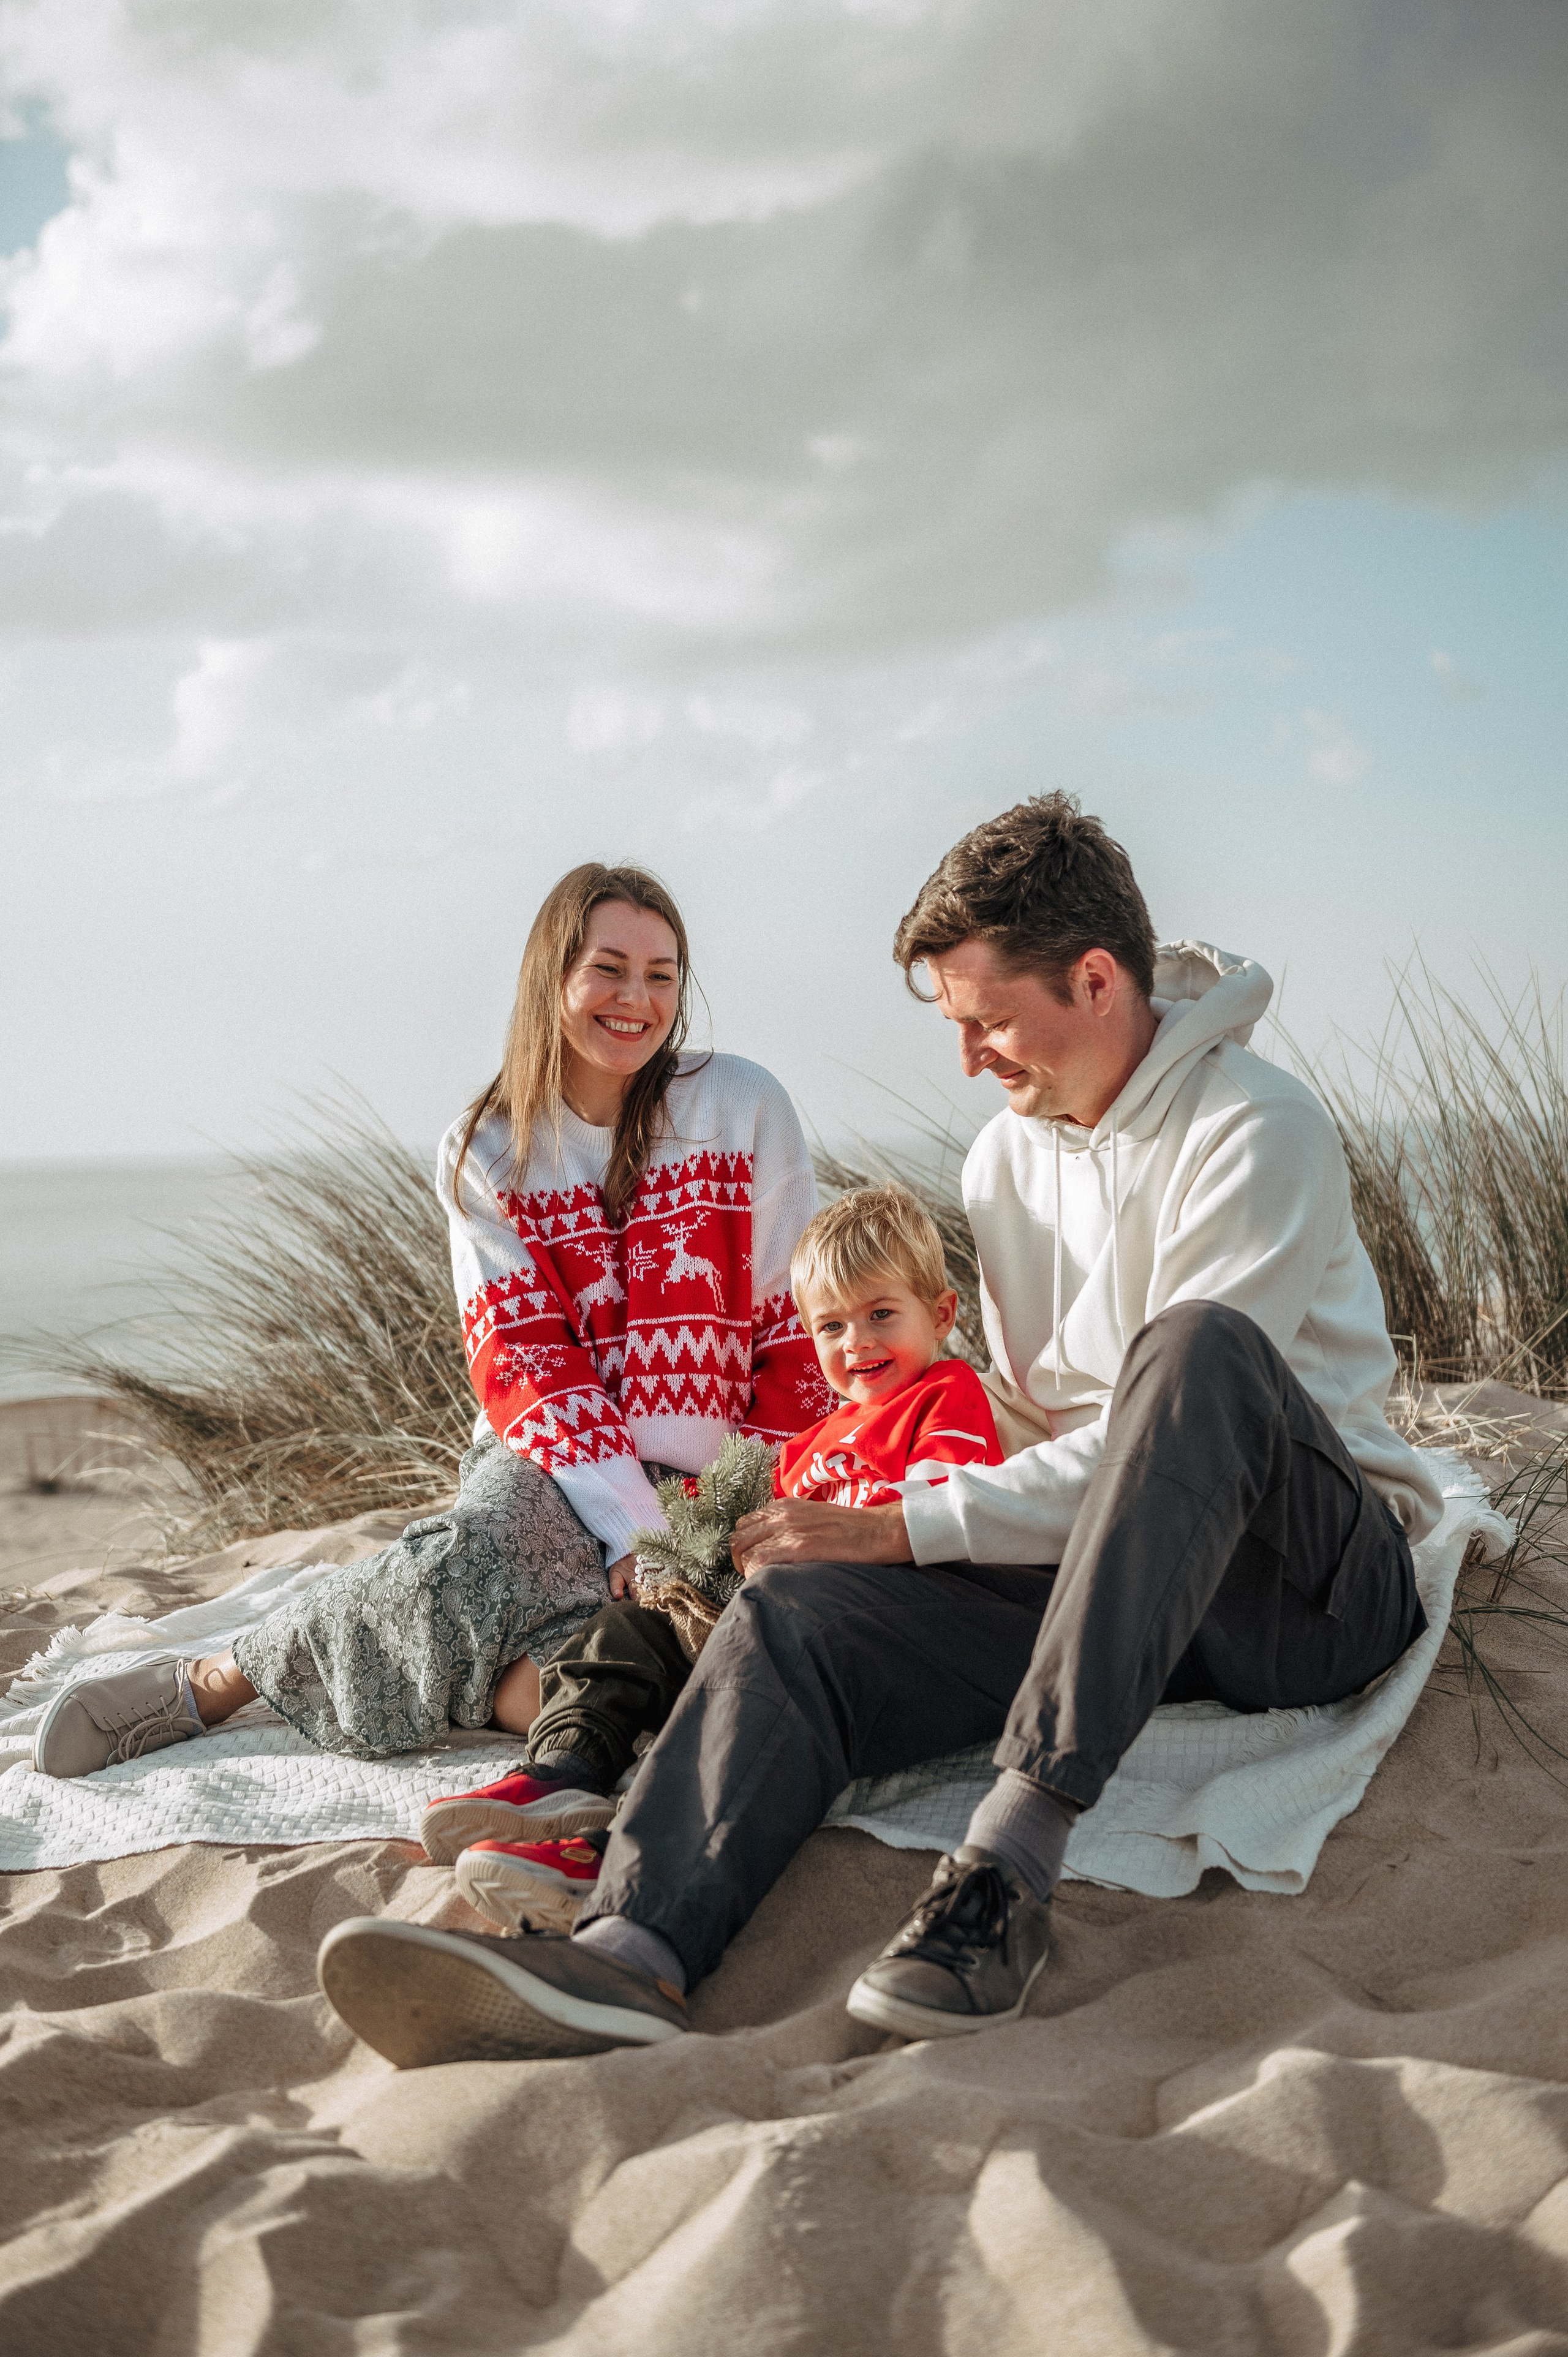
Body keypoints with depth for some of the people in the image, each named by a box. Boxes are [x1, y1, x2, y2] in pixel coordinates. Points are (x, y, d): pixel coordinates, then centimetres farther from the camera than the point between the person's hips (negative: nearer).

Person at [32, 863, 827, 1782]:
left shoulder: (744, 1106, 0)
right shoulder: (487, 1153, 3)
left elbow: (795, 1327, 1)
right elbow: (527, 1364, -5)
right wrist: (631, 1529, -19)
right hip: (545, 1463, 1)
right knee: (473, 1557, -36)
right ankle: (215, 1681, -15)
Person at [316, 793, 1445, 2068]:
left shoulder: (1259, 1130, -11)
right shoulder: (1006, 1157, 14)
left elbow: (1146, 1450, -17)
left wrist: (907, 1530, -16)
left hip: (1323, 1583, -6)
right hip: (1097, 1576, 6)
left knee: (1200, 1347, -38)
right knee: (799, 1605, -19)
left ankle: (1011, 1861, -43)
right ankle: (633, 1948, -46)